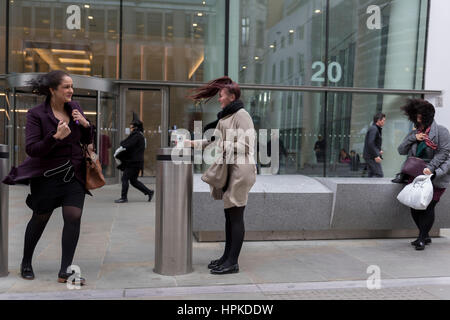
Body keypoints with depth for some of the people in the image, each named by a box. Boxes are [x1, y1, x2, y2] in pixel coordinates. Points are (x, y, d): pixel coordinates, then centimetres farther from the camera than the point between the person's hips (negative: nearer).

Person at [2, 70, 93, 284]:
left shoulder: (74, 108, 6)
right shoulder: (36, 114, -9)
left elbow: (87, 141, 12)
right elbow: (31, 149, -16)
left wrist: (86, 125, -8)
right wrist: (56, 137, -29)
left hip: (74, 174, 4)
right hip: (47, 176, -4)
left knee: (73, 218, -7)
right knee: (40, 219, 11)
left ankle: (65, 271, 2)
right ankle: (26, 263, 35)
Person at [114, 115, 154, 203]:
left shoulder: (136, 136, -13)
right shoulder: (139, 135, 17)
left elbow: (127, 146, -18)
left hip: (134, 162, -10)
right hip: (136, 162, 10)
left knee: (125, 178, -4)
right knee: (133, 180, 14)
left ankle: (124, 197, 1)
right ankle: (149, 192, 15)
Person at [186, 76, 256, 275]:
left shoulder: (241, 115, -10)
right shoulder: (225, 116, 20)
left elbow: (245, 144, -17)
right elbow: (215, 141, 25)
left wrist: (223, 146, -15)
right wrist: (192, 143, 19)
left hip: (240, 169, -10)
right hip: (229, 170, 10)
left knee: (236, 217, -5)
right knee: (229, 215, 13)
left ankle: (232, 262, 2)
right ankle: (227, 257, 22)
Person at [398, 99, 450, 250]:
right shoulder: (414, 133, 14)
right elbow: (401, 150, 9)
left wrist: (430, 167, -22)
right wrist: (413, 138, -7)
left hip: (435, 177, -6)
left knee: (428, 207, -6)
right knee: (414, 207, 6)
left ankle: (422, 239, 4)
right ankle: (425, 236, 23)